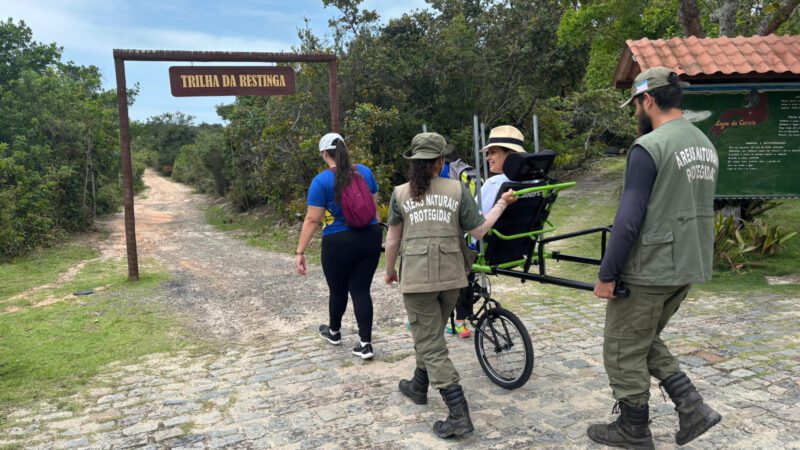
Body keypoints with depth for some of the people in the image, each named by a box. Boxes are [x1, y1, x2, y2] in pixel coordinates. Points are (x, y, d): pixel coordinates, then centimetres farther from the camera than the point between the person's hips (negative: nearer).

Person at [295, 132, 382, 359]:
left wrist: (300, 252, -11)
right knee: (361, 290, 8)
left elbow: (312, 219, -14)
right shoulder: (365, 172, 3)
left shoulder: (322, 181, -12)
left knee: (338, 290, 16)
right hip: (370, 238, 4)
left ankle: (334, 332, 40)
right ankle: (365, 343, 4)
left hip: (339, 243, -4)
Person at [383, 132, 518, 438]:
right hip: (451, 276, 3)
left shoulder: (400, 193, -1)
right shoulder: (457, 189, -1)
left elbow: (392, 240, 4)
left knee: (430, 345, 1)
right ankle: (418, 387, 42)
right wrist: (502, 203, 13)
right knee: (430, 335, 23)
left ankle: (459, 415, -3)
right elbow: (478, 231, -1)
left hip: (417, 277, -3)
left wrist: (389, 271, 20)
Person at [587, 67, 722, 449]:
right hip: (688, 267, 9)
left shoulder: (648, 147, -18)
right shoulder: (706, 145, 9)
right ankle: (692, 409, 18)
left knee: (624, 351, 9)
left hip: (647, 272, -9)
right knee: (647, 342, 25)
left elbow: (628, 220, -22)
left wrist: (606, 275, -15)